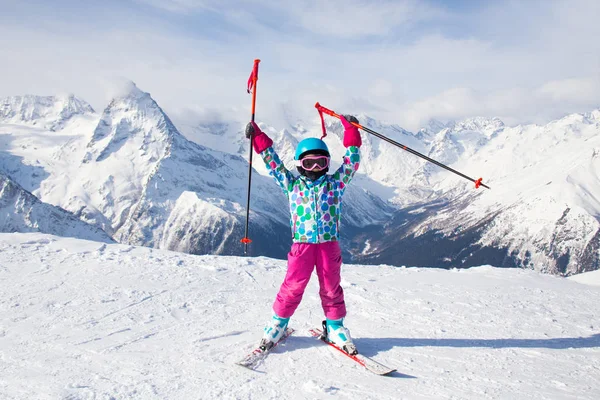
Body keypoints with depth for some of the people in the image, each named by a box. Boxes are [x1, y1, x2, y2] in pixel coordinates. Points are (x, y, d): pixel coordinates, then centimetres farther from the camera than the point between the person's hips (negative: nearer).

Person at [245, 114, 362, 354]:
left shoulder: (334, 184, 7)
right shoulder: (292, 185, 7)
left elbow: (351, 163, 3)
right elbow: (273, 163, 6)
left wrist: (351, 132, -3)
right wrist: (258, 138, 1)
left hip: (329, 244, 1)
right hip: (302, 244, -1)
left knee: (331, 288, 8)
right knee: (292, 287, 0)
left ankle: (335, 327, 25)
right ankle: (278, 324, 18)